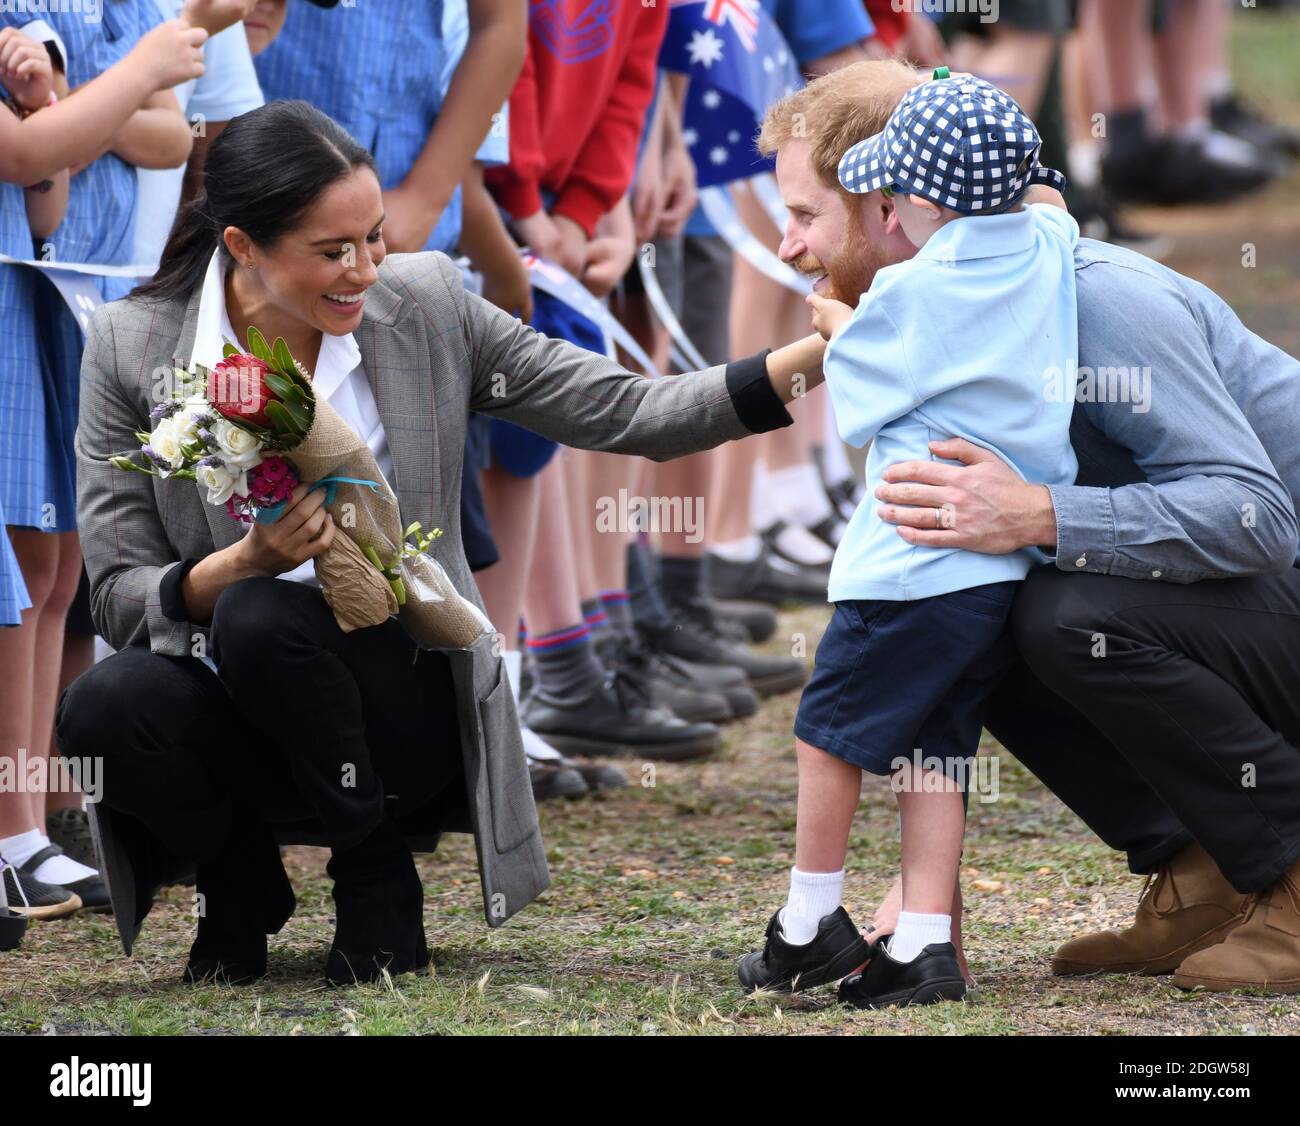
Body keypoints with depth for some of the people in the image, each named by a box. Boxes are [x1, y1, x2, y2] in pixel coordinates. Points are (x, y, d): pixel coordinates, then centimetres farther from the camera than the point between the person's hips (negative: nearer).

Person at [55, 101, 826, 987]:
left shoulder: (426, 307, -3)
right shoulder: (132, 346, -6)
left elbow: (627, 415, -2)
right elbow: (119, 598, -6)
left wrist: (813, 358, -14)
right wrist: (248, 561, -26)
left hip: (405, 706, -1)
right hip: (230, 723, 1)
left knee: (259, 617, -32)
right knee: (105, 708, -33)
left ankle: (376, 874, -6)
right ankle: (242, 879, 2)